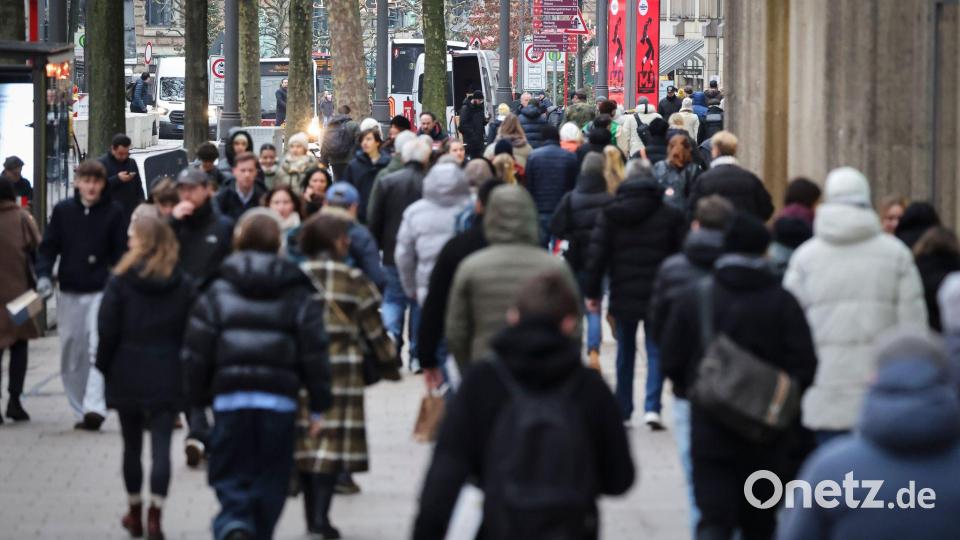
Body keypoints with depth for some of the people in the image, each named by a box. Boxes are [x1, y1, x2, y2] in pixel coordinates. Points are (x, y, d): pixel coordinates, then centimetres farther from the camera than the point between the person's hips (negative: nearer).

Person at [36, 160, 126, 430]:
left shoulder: (113, 212, 0)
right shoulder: (63, 210, 5)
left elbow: (121, 253, 1)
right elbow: (48, 246, 6)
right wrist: (43, 274, -10)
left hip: (101, 292, -3)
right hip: (69, 294, 3)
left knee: (98, 349, -18)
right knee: (71, 356, 6)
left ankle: (94, 407, -25)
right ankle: (80, 410, 15)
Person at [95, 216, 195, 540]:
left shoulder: (120, 281, -8)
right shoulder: (183, 286, -2)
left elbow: (107, 330, -7)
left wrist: (104, 367, 5)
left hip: (127, 376, 0)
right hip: (167, 377, 0)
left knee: (132, 446, 13)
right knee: (161, 448, -1)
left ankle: (135, 513, 23)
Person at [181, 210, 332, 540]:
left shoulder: (217, 293, 3)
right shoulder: (298, 294, 4)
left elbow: (196, 352, 2)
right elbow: (314, 351, 1)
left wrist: (198, 398, 14)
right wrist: (318, 407, 6)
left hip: (230, 399, 0)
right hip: (280, 401, 0)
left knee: (230, 480, 2)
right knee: (269, 486, 12)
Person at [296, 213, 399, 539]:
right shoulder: (353, 279, -1)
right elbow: (372, 325, 4)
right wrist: (388, 364, 16)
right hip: (342, 367, -3)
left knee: (305, 438, 11)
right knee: (334, 436, -2)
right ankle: (322, 514, -13)